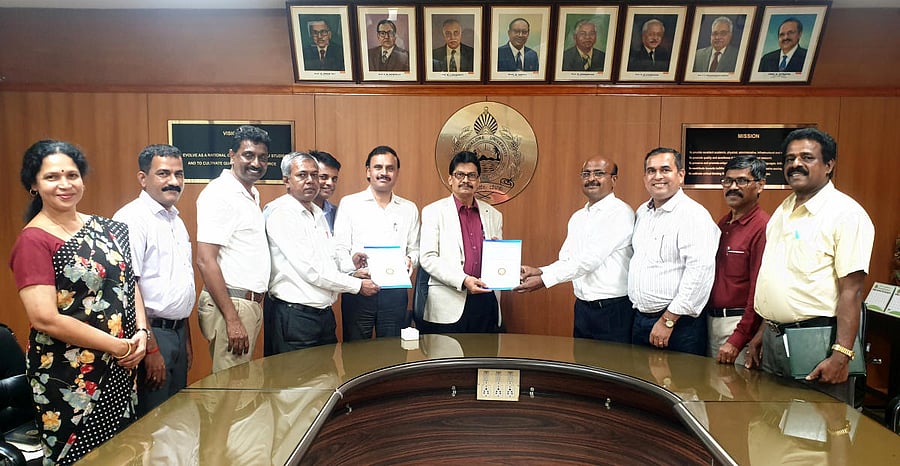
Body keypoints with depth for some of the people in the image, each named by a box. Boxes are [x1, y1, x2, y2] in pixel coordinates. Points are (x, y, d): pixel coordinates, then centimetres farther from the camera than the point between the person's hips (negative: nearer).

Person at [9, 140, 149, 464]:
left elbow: (128, 282, 10)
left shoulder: (104, 228, 6)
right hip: (70, 377, -6)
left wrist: (141, 333, -6)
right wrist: (119, 346, -16)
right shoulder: (33, 240, -13)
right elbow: (45, 319, -20)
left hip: (122, 368, 6)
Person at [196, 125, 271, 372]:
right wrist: (232, 320, -21)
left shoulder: (252, 194, 15)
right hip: (229, 305, -9)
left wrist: (254, 304, 11)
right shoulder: (219, 193, -12)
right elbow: (206, 261, -19)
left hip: (251, 303, 9)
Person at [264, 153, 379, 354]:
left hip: (324, 313, 8)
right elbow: (309, 270, -18)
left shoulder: (318, 213, 15)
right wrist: (357, 285, -11)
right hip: (294, 315, -8)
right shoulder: (280, 213, -13)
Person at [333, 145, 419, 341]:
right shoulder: (349, 203, 4)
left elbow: (415, 250, 13)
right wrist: (352, 262, -22)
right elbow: (339, 249, -2)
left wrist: (410, 260, -9)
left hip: (395, 290, 2)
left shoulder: (409, 209, 12)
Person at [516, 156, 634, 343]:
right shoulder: (577, 217, 13)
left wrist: (544, 279, -20)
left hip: (613, 310, -7)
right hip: (582, 308, 7)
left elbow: (590, 259, -19)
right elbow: (566, 260, 12)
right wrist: (540, 271, -8)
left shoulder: (620, 213, -11)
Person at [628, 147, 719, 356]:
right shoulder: (642, 212, 11)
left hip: (678, 324, -7)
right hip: (640, 319, 7)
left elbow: (701, 271, -22)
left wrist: (668, 320, -20)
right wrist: (638, 309, 14)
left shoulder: (694, 215, -13)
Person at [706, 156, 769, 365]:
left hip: (740, 323, -8)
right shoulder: (723, 223, 12)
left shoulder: (762, 227, -15)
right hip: (711, 320, 8)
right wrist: (708, 318, 8)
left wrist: (737, 340, -20)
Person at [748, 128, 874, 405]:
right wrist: (763, 332, 16)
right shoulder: (783, 211, 13)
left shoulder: (845, 214, -11)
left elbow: (851, 291, -17)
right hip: (773, 339, 7)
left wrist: (841, 356, -22)